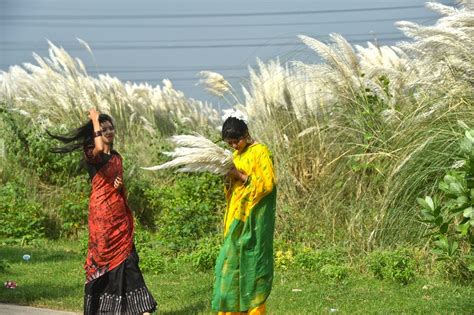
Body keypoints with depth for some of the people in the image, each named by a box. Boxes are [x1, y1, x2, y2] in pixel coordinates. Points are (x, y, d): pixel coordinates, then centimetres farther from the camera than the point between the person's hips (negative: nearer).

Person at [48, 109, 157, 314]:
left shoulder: (117, 157, 16)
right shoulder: (91, 155, -5)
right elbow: (100, 149, -30)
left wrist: (120, 185, -1)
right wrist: (95, 119, -18)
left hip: (119, 214, 6)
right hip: (102, 214, -6)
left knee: (126, 258, -1)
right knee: (104, 257, -2)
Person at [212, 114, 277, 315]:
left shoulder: (260, 152, -9)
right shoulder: (237, 154, 15)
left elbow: (267, 184, -16)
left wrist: (240, 176, -18)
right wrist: (230, 178, -1)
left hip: (253, 221, -8)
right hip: (237, 219, 8)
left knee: (251, 265, -5)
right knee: (231, 264, 6)